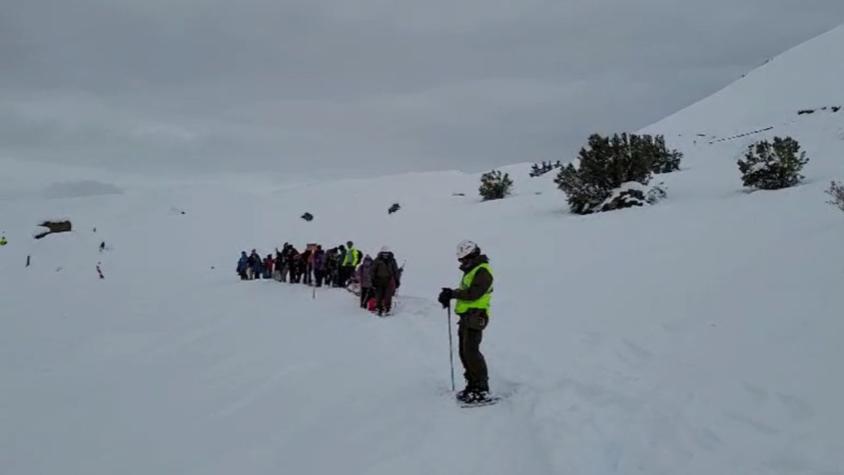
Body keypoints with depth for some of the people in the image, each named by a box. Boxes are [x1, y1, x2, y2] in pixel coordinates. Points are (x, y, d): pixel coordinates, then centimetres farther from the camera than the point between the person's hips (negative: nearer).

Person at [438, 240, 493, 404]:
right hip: (466, 316, 10)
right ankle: (473, 385, 18)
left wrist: (453, 293, -18)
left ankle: (482, 390, -10)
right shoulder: (471, 270, 21)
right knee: (464, 352, 11)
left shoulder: (483, 271, -11)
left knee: (471, 351, -13)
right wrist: (451, 295, 3)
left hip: (475, 317, -10)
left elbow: (473, 293, -22)